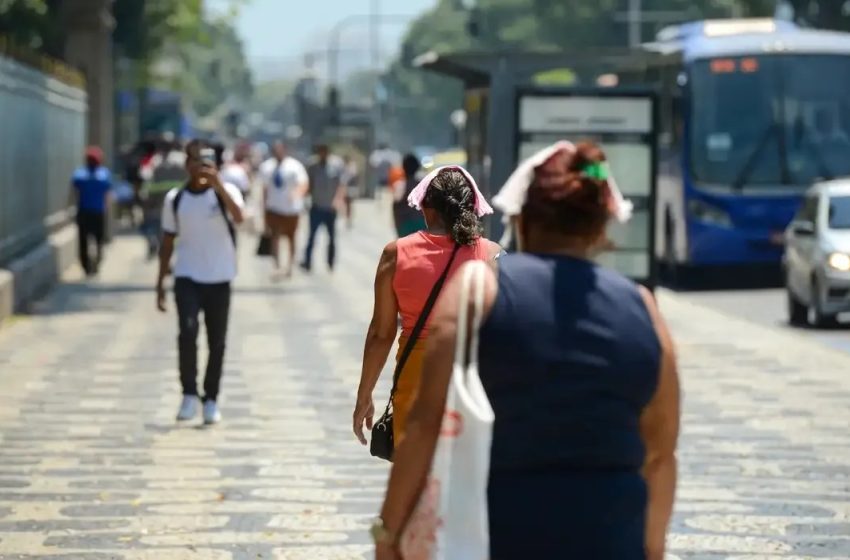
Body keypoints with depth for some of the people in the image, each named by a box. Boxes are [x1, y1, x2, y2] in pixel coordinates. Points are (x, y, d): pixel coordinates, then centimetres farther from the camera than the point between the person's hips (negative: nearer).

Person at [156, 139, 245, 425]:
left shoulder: (225, 191, -3)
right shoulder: (175, 198, 4)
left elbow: (239, 217, -26)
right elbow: (168, 241, 11)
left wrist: (218, 186, -38)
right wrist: (160, 282, 8)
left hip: (219, 279, 0)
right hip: (187, 278, 0)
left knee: (216, 342, 5)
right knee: (188, 332, -19)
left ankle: (211, 400, 19)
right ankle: (189, 394, -8)